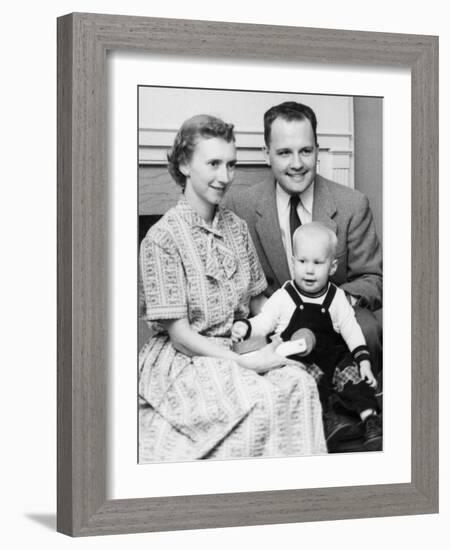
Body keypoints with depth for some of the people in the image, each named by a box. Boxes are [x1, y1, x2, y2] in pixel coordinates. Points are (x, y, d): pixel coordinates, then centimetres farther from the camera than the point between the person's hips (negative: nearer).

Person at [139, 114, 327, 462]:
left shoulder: (237, 227, 10)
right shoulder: (162, 238, -12)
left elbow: (258, 303, 17)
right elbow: (179, 333, -13)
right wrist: (244, 364, -20)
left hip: (240, 349, 6)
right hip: (183, 359, -6)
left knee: (300, 382, -24)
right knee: (258, 399, -32)